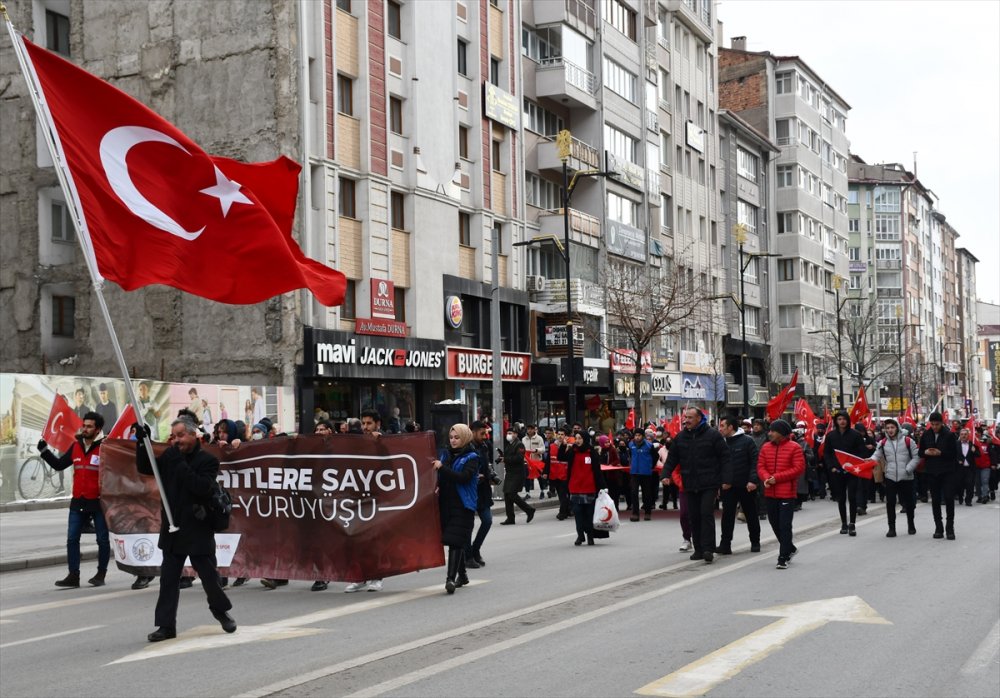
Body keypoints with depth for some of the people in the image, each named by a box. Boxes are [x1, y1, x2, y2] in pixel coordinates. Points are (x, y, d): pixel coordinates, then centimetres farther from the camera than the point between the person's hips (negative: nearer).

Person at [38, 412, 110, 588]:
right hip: (78, 501, 5)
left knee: (102, 539, 6)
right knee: (72, 539, 3)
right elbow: (59, 464, 16)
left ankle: (101, 574, 17)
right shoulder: (76, 446, 7)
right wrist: (44, 451, 9)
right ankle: (73, 575, 8)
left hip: (99, 501, -5)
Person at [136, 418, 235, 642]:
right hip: (172, 528, 4)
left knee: (209, 574, 6)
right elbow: (144, 468, 9)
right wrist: (143, 443, -4)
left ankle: (220, 610, 31)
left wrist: (181, 464, -24)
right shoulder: (170, 455, 6)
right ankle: (166, 625, 8)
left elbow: (202, 487, -22)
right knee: (168, 578, 4)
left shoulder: (208, 461, -8)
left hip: (198, 529, -4)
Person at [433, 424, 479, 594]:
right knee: (455, 541, 13)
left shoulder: (471, 457, -4)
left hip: (463, 505, -6)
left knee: (455, 541, -13)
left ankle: (451, 578, -17)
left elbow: (464, 477, -19)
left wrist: (442, 467, -23)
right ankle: (462, 574, 26)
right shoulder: (446, 454, 13)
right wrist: (438, 486, -4)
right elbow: (441, 477, 19)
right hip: (446, 503, 6)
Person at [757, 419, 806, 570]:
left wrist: (776, 478, -17)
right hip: (770, 493, 6)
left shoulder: (794, 448, -8)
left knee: (785, 525, -6)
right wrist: (766, 478, -15)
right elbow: (760, 466, 8)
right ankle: (790, 549, 35)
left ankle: (783, 558, -1)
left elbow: (799, 468, -12)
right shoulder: (765, 447, 8)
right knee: (774, 523, 14)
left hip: (787, 493, -6)